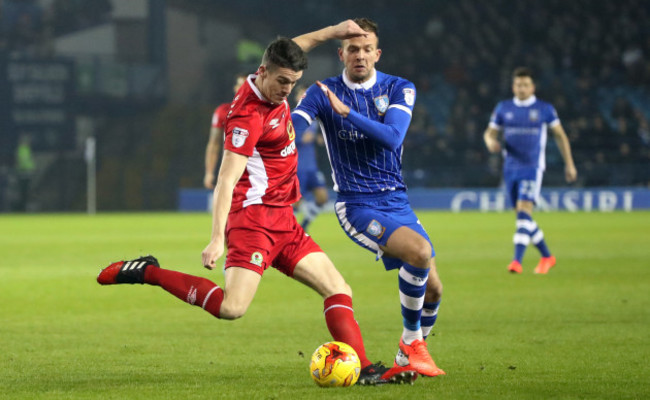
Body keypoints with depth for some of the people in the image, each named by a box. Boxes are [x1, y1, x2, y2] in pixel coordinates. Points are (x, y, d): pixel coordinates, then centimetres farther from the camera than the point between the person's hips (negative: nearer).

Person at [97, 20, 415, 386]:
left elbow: (293, 49, 32)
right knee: (232, 308, -23)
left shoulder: (274, 90, 7)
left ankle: (365, 369, -2)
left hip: (282, 219, 9)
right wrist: (217, 238, -34)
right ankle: (148, 273, -9)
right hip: (253, 216, -9)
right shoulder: (248, 116, -19)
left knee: (338, 290, 2)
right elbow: (226, 180, -25)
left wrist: (333, 31, 28)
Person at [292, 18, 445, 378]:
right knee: (420, 252, -29)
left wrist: (347, 111, -25)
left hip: (397, 200, 4)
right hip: (357, 205, -4)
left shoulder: (399, 89, 2)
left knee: (432, 288, 2)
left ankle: (408, 357, 28)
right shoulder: (324, 92, -3)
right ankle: (411, 342, -11)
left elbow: (392, 137, -15)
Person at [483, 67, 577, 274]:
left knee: (524, 210, -20)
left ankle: (517, 261, -26)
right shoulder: (503, 108, 8)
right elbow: (490, 132, 12)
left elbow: (560, 135, 9)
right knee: (522, 216, 9)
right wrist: (490, 142, -13)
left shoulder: (544, 109, 0)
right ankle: (547, 257, 26)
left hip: (532, 167, -4)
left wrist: (569, 164, 9)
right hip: (511, 168, 5)